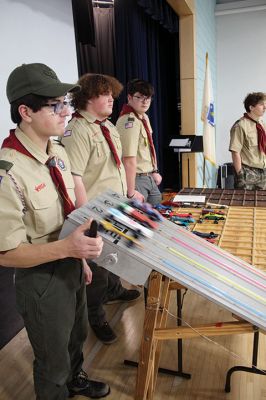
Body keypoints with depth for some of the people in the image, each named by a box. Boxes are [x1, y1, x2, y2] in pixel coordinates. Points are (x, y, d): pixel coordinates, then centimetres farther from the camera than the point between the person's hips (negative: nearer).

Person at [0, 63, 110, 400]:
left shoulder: (58, 152, -3)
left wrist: (80, 256, 12)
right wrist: (67, 247, -35)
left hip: (71, 266, 8)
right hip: (42, 280, -7)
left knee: (76, 338, 32)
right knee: (53, 362, 19)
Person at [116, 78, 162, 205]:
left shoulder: (144, 117, 8)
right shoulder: (129, 121, -22)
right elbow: (129, 160, -26)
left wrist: (154, 171, 18)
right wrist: (131, 192, -27)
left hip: (148, 178, 10)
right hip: (136, 179, -10)